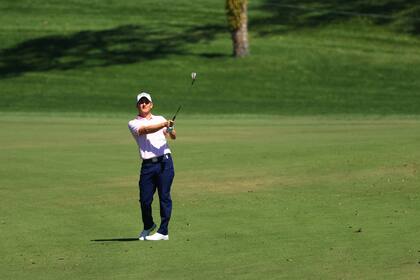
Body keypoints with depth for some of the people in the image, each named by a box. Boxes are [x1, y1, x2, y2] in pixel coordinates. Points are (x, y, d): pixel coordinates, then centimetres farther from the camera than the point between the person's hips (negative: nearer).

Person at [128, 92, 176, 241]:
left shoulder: (160, 119, 16)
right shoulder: (133, 123, 10)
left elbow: (173, 136, 2)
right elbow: (146, 130, -12)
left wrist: (171, 130, -23)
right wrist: (164, 125, -27)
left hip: (164, 162, 0)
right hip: (147, 165, 0)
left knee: (164, 197, -4)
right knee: (145, 199, 0)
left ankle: (163, 231, -1)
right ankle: (148, 226, 25)